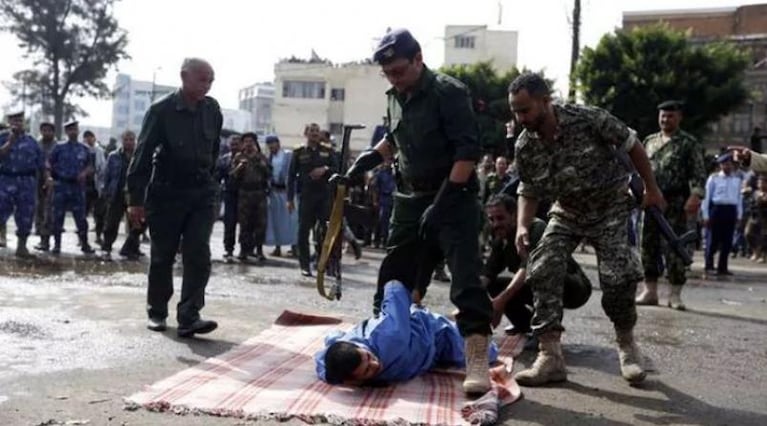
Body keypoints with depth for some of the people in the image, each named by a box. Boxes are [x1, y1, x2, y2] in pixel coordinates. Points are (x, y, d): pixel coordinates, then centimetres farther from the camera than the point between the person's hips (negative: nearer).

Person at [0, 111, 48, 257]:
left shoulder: (31, 141, 12)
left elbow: (41, 162, 12)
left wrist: (47, 177, 2)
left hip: (27, 181, 2)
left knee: (26, 215, 4)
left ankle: (22, 246, 15)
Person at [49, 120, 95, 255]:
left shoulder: (84, 149, 10)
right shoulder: (59, 148, 5)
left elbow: (90, 167, 13)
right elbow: (49, 164, 7)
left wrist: (84, 173, -7)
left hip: (77, 186, 1)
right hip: (61, 184, -1)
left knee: (81, 217, 0)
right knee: (58, 216, 2)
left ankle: (85, 244, 8)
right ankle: (57, 244, 10)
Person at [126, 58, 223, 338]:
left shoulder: (212, 110, 1)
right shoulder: (161, 110, -12)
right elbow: (142, 155, -12)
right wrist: (135, 199, -14)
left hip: (202, 193, 3)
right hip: (166, 193, -3)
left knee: (198, 255, -9)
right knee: (162, 257, 8)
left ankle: (189, 317, -11)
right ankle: (156, 312, 24)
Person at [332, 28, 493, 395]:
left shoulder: (448, 93, -14)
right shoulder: (395, 98, 7)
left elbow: (468, 151, -19)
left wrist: (442, 202, -24)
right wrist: (368, 159, 9)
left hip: (453, 198, -7)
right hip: (409, 200, 7)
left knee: (466, 280, -13)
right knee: (392, 277, 11)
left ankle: (477, 363, -13)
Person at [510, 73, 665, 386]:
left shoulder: (588, 119, -25)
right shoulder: (525, 147, -14)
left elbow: (631, 145, -11)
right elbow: (528, 191, 0)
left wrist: (651, 188, -4)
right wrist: (523, 226, -19)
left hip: (609, 209, -3)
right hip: (567, 213, 3)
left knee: (618, 276, -17)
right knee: (543, 271, -15)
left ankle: (627, 345, 11)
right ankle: (550, 356, -11)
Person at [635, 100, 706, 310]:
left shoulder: (689, 143, 1)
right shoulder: (650, 141, 16)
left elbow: (699, 172, -5)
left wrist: (695, 196, -17)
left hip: (676, 202, -5)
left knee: (674, 247, -5)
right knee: (648, 245, 5)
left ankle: (675, 294, 3)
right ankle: (650, 291, 14)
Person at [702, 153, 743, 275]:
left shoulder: (737, 180, 12)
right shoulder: (714, 178, 0)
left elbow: (739, 198, 16)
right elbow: (707, 197, 0)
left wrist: (739, 215, 12)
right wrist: (706, 215, -3)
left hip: (731, 210, 4)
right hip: (717, 209, -4)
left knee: (727, 241, 5)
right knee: (713, 239, -2)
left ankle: (722, 267, 13)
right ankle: (709, 264, 11)